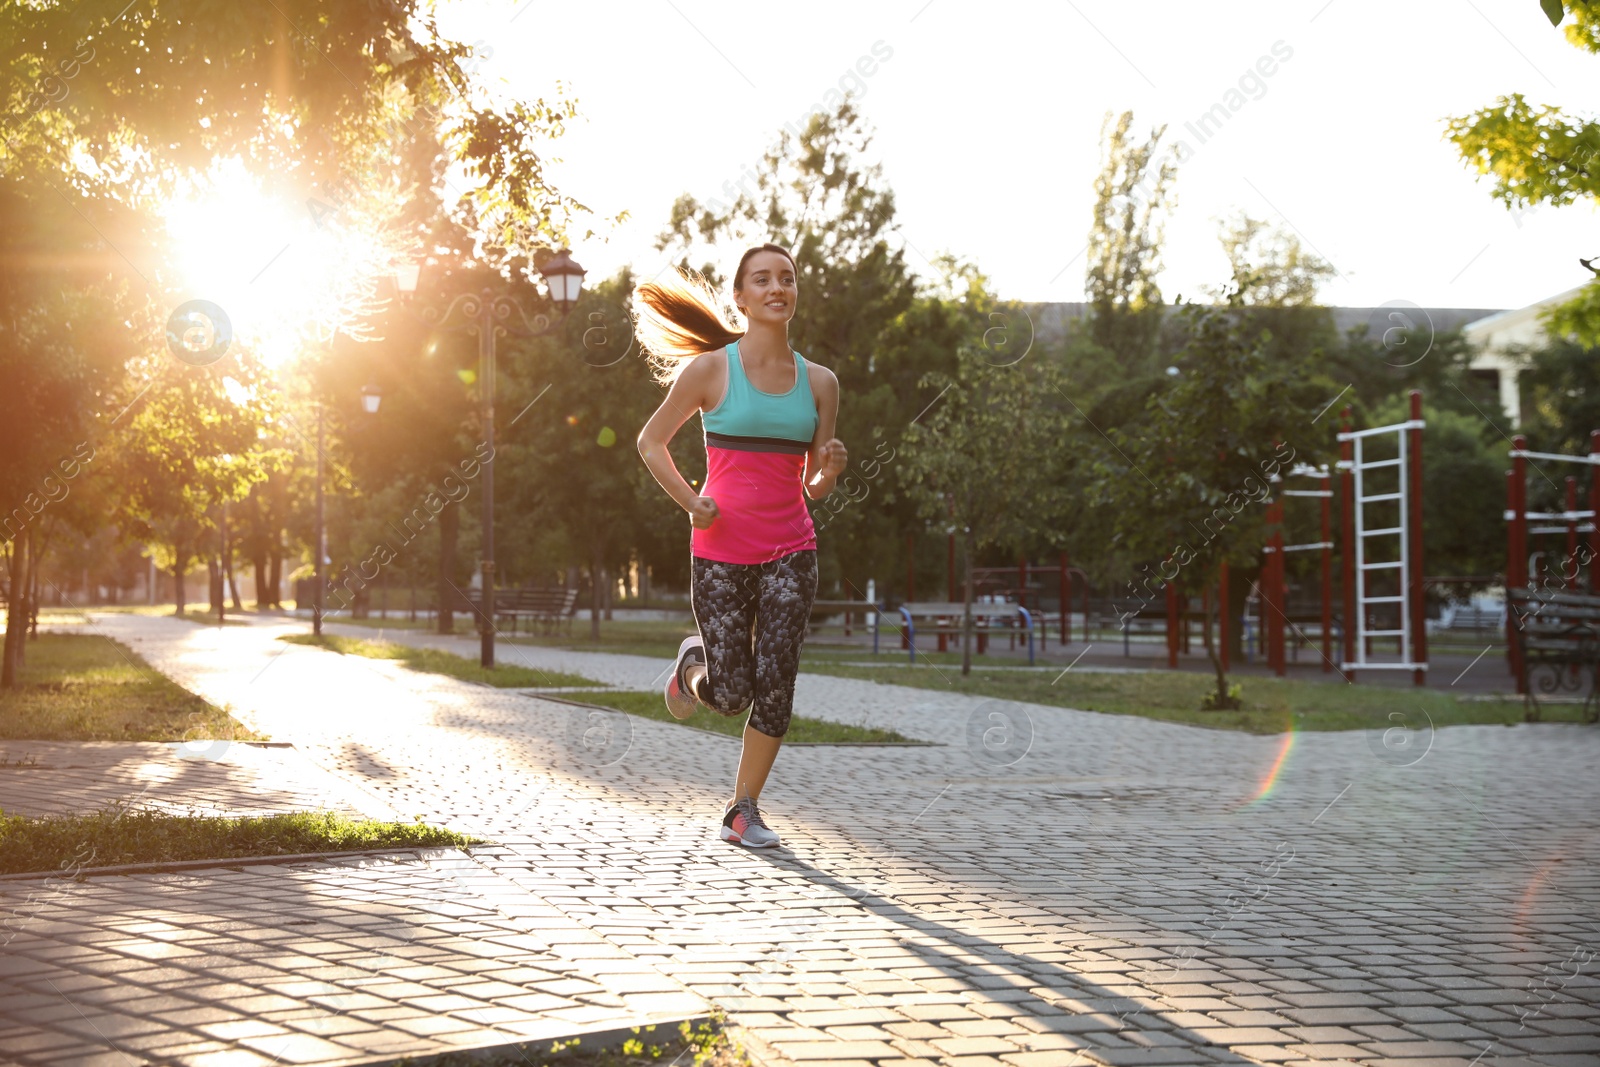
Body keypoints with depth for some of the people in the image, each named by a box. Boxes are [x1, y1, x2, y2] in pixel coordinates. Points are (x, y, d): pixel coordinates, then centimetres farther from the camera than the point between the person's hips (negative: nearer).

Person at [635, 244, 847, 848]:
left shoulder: (819, 383, 5)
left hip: (791, 553, 2)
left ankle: (743, 811, 10)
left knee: (775, 683, -6)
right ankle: (694, 663, 36)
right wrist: (690, 503, -8)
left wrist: (832, 468, -12)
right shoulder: (709, 369, -4)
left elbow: (814, 487, 11)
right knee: (730, 695, -1)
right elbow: (651, 441, 6)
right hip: (721, 553, -2)